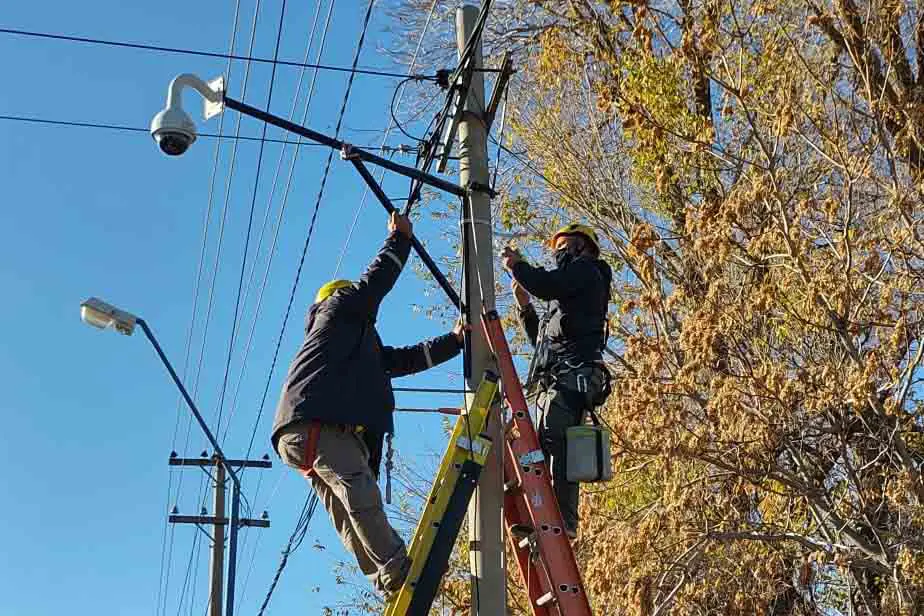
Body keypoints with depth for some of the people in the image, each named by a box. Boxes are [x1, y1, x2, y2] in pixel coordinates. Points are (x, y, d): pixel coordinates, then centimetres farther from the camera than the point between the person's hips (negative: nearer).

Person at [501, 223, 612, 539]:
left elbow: (546, 285, -11)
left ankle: (559, 521, -30)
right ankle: (563, 522, -4)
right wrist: (524, 306, 26)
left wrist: (517, 265, 6)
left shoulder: (585, 269, 9)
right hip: (561, 379, 10)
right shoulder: (573, 287, 37)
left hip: (568, 374, -10)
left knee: (552, 444, -22)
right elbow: (542, 339, 36)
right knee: (557, 452, 1)